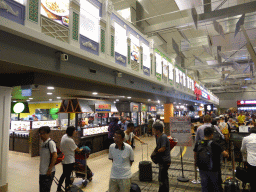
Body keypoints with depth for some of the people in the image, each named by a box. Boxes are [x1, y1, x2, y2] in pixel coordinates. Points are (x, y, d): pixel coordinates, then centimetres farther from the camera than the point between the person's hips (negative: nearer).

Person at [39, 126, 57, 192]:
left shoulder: (50, 143, -17)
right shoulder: (43, 143, 10)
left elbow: (54, 156, -22)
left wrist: (50, 169, -21)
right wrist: (41, 169, 19)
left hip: (48, 172, -9)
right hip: (42, 172, 9)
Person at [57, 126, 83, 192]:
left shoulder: (64, 136, 1)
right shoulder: (70, 140, -25)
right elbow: (76, 149, -12)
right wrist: (80, 150, 8)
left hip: (64, 159, 9)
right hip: (69, 160, -9)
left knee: (64, 174, 21)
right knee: (68, 175, 6)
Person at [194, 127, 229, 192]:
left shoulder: (198, 143, -10)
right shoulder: (214, 144, -22)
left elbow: (195, 154, 3)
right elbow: (225, 154, -20)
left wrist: (196, 162, 21)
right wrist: (227, 154, 5)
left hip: (202, 168, 3)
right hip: (213, 169, -3)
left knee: (204, 185, 18)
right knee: (216, 185, 21)